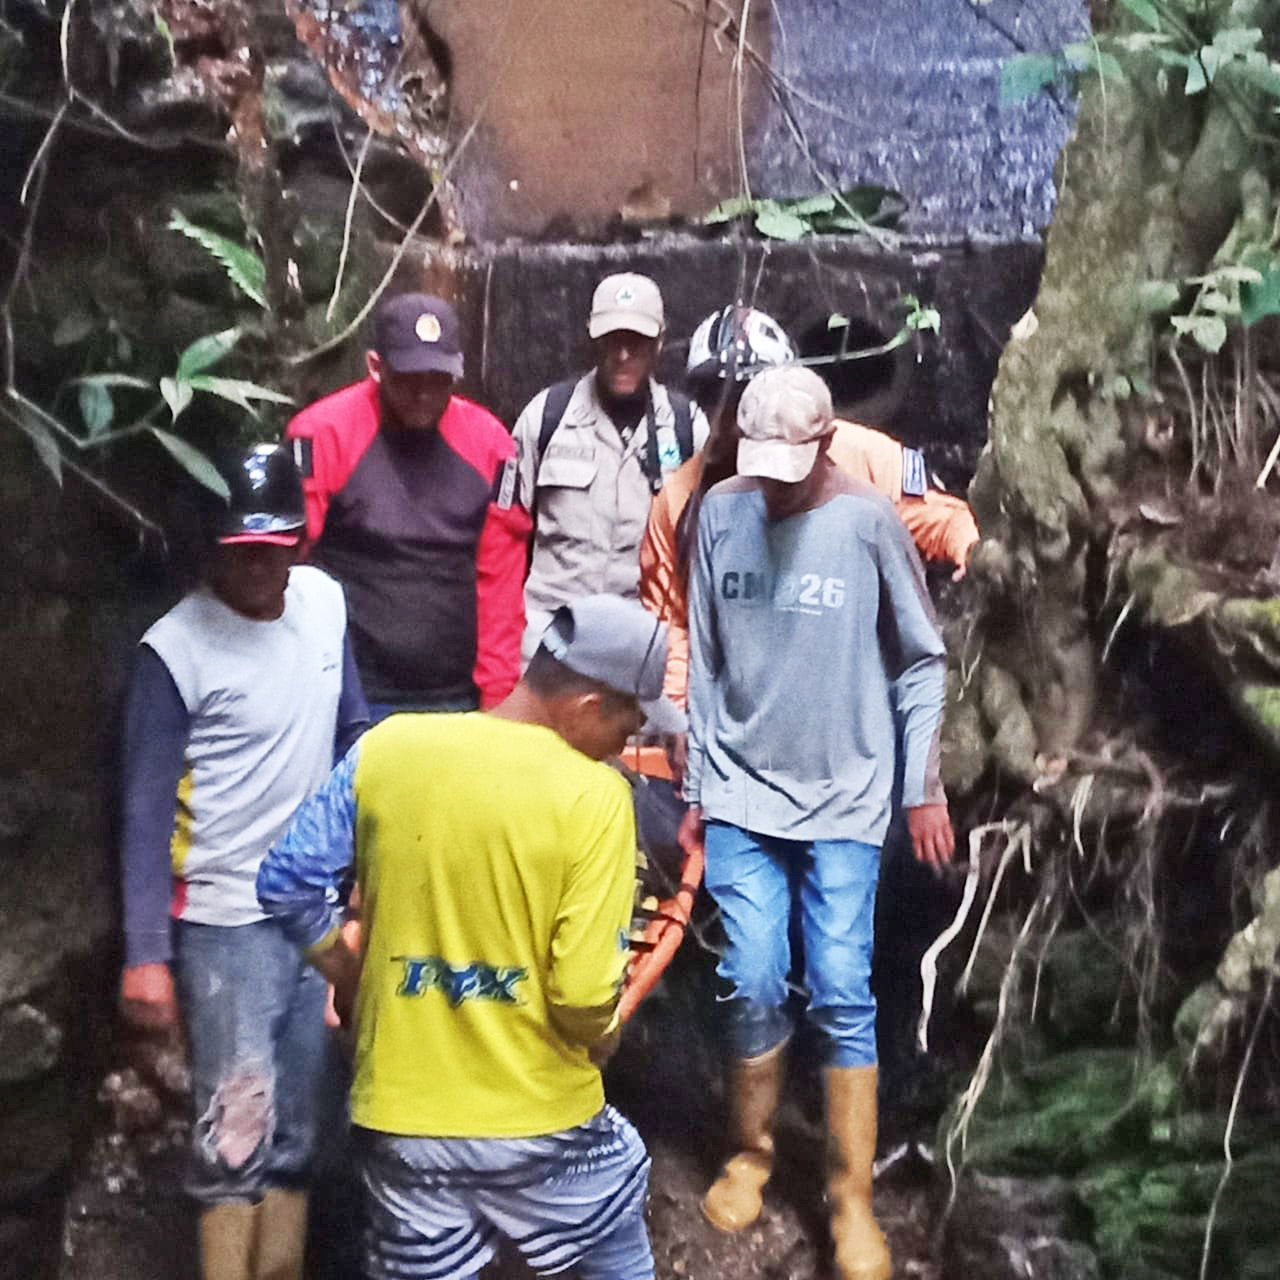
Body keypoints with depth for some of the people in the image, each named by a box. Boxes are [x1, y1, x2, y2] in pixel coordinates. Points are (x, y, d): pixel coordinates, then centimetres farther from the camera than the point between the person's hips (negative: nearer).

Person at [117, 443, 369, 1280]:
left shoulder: (325, 600, 0)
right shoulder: (176, 650, -16)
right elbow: (147, 813, -13)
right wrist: (146, 953, -15)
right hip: (225, 921, -5)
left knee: (296, 1131, 14)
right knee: (239, 1128, -6)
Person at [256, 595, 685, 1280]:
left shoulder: (385, 749, -6)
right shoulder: (593, 796, -17)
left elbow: (289, 885, 0)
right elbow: (585, 992, -20)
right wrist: (595, 1038, 3)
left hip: (402, 1116, 3)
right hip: (541, 1119, -3)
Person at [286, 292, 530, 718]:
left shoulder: (487, 441, 5)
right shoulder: (323, 435, -6)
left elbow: (500, 575, 7)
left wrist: (498, 695, 3)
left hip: (457, 699, 3)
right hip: (349, 700, -3)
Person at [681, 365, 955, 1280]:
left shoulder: (870, 521, -9)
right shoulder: (721, 511, -1)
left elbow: (921, 663, 0)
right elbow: (704, 661, 6)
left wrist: (925, 789, 0)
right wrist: (699, 786, 9)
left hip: (844, 801, -2)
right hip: (742, 797, 2)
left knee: (843, 997, -1)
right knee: (755, 988, 1)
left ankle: (854, 1200, 12)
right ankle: (750, 1154, 24)